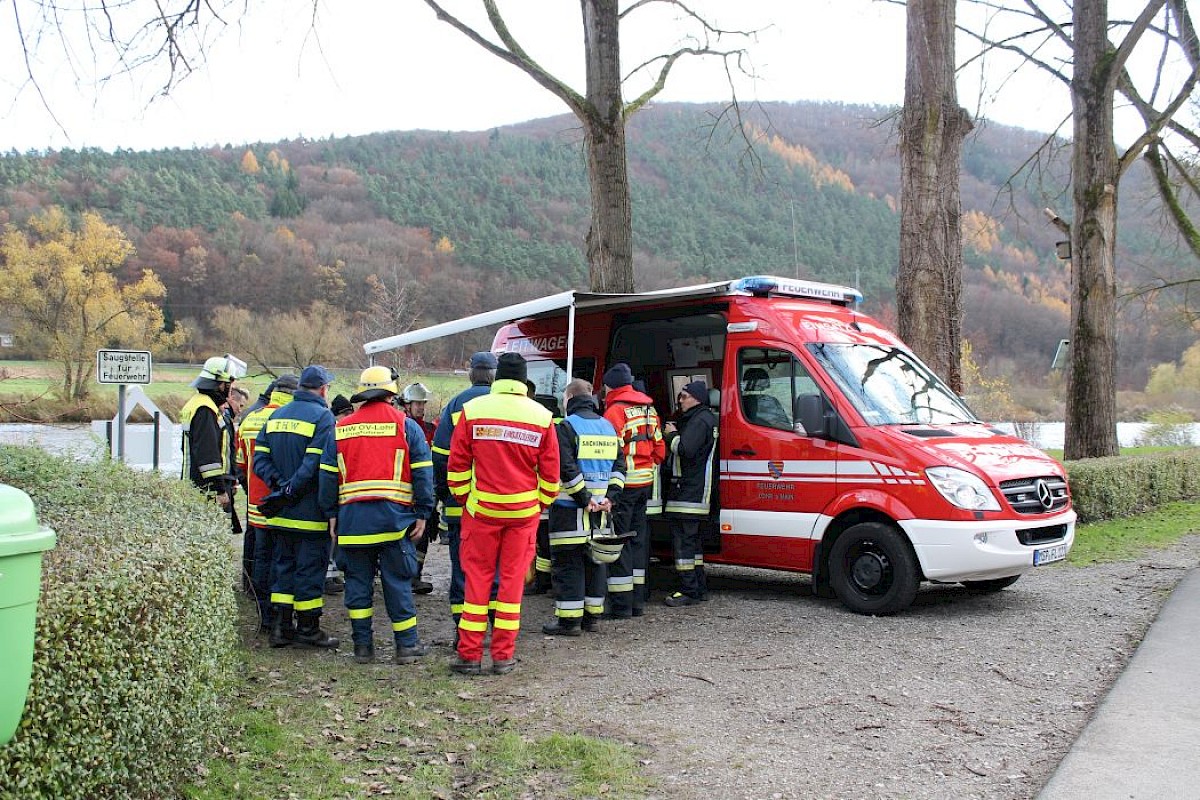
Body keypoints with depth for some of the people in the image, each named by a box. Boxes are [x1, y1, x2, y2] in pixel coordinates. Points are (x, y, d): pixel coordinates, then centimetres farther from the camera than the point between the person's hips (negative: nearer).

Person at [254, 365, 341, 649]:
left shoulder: (276, 416, 12)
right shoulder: (322, 417, -11)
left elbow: (260, 458, 5)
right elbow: (326, 468, -19)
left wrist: (280, 484, -3)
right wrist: (331, 510, -16)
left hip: (281, 513, 7)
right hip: (311, 514, -6)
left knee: (283, 566, 14)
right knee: (310, 568, 2)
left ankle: (280, 627, 16)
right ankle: (308, 629, 9)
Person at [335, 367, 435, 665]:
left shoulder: (341, 428, 11)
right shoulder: (405, 425, 3)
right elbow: (423, 472, -2)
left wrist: (332, 515, 15)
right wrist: (422, 514, 1)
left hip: (351, 516, 2)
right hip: (393, 516, -2)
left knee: (358, 581, 10)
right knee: (397, 581, 5)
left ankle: (362, 645, 13)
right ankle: (406, 644, 9)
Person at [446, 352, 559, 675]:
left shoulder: (472, 410, -4)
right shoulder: (542, 416, -1)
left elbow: (456, 464, -1)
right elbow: (550, 472, 3)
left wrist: (463, 498, 11)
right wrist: (541, 504, 16)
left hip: (481, 508, -1)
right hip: (524, 511, 1)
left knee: (477, 578, 7)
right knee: (513, 579, 8)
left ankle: (469, 654, 10)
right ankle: (504, 655, 12)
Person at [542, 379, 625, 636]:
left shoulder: (566, 427, -9)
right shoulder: (608, 427, 13)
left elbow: (565, 469, -18)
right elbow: (619, 466, 10)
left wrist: (584, 499, -14)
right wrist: (609, 497, 3)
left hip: (570, 508, -7)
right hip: (599, 508, 7)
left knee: (567, 563, -1)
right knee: (595, 560, 14)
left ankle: (569, 619, 0)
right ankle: (591, 615, 20)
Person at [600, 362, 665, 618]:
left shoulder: (616, 411, -12)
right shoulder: (649, 408, 14)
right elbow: (659, 450, 17)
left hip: (623, 483, -8)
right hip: (645, 482, 8)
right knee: (637, 537, 14)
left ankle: (621, 604, -3)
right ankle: (638, 601, 19)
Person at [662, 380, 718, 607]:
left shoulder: (700, 420, -13)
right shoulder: (692, 419, 21)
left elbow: (685, 449, -24)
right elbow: (681, 449, 25)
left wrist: (672, 435, -8)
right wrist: (674, 434, 10)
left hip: (689, 493, -11)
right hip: (692, 492, 11)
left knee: (683, 540, -10)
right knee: (691, 540, 16)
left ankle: (689, 591, -8)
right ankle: (699, 588, 22)